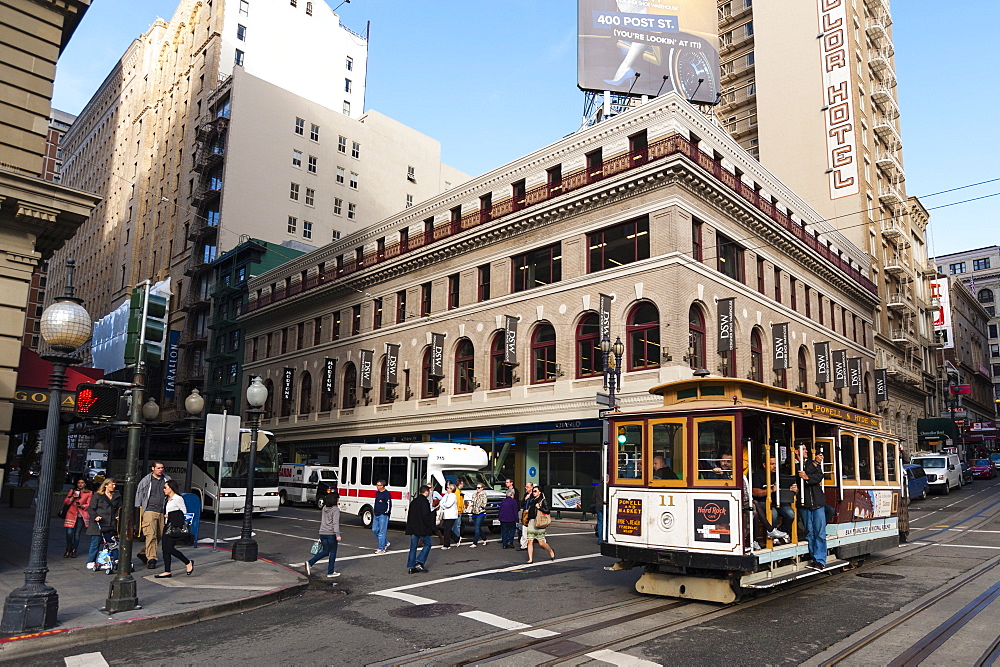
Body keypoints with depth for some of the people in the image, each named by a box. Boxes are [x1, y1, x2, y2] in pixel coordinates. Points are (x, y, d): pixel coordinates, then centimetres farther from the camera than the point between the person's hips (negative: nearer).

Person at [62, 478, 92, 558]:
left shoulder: (89, 493, 9)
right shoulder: (72, 491, 15)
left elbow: (89, 504, 6)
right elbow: (65, 502, 11)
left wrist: (82, 506, -13)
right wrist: (73, 497, -6)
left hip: (81, 516, -1)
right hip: (71, 514, 1)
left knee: (77, 534, -2)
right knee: (69, 532, -10)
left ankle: (74, 550, 14)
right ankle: (68, 549, 13)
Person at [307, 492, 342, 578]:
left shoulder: (324, 508, 10)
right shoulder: (336, 509, -12)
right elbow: (335, 523, -20)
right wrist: (338, 535, -23)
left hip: (322, 533, 7)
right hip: (331, 533, -7)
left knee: (325, 551, 18)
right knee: (333, 552, 7)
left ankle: (310, 562, 3)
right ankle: (330, 572, 12)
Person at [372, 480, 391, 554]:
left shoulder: (387, 494, -13)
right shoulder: (377, 493, 13)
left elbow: (389, 505, -14)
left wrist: (386, 513, -13)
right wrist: (374, 511, 18)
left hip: (383, 515, -9)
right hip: (376, 515, 9)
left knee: (382, 532, -5)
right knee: (375, 530, 11)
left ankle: (381, 549, 1)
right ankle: (386, 543, 26)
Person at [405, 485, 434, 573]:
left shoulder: (413, 501, 13)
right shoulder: (424, 501, -13)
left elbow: (409, 514, 17)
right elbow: (425, 516, -19)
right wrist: (430, 526, -10)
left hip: (413, 528, 8)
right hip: (422, 528, -8)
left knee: (413, 547, 10)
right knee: (427, 544, 7)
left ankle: (411, 567, 10)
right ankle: (419, 563, -3)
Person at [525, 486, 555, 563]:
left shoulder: (543, 500, -3)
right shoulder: (531, 500, 16)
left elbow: (547, 511, -10)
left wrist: (539, 508, -16)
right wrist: (527, 511, 13)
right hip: (531, 522, 6)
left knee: (541, 543, -1)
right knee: (530, 541, -2)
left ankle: (551, 552, 25)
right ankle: (530, 559, 3)